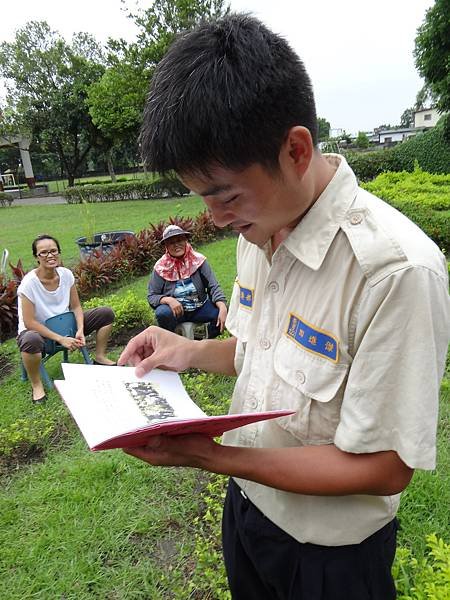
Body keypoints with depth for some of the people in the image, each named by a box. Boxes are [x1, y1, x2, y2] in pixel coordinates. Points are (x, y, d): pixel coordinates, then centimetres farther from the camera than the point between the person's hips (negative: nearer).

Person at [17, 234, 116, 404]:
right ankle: (36, 385, -13)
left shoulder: (66, 274, -10)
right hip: (37, 331, -5)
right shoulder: (29, 283, -24)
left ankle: (100, 358, 12)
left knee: (106, 313, -5)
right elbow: (29, 322, -23)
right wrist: (61, 339, -25)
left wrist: (80, 330, -18)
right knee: (31, 341, -42)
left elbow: (76, 307, -1)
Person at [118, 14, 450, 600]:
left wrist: (209, 455, -26)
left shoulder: (396, 270, -32)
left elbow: (384, 468, -25)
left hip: (327, 550, -6)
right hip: (246, 499, 7)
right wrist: (190, 351, -10)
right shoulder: (257, 230, -6)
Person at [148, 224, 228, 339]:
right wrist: (168, 300, -26)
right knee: (162, 313, -34)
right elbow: (152, 297, -4)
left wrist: (223, 308, -26)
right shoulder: (161, 267, -6)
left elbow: (213, 287, -9)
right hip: (175, 309, -1)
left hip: (200, 308, 2)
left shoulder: (198, 260, -5)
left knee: (220, 313, -24)